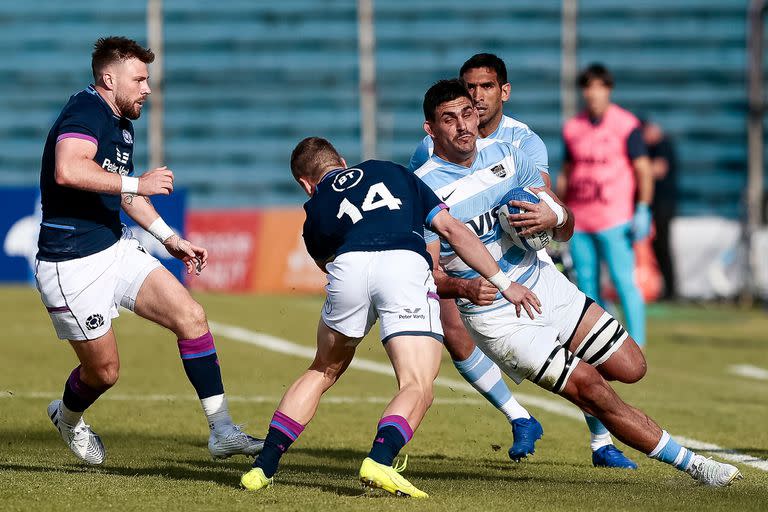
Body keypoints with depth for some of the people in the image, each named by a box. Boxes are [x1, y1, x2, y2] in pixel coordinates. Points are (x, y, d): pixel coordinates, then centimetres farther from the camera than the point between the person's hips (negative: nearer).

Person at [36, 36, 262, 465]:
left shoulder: (122, 125, 13)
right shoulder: (85, 113, -18)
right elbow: (67, 171, -39)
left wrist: (172, 239, 27)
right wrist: (137, 184, -33)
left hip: (117, 248, 9)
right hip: (73, 265, -9)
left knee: (191, 316, -7)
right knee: (104, 370, 3)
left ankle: (222, 430, -5)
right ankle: (68, 416, 38)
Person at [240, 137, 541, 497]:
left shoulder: (315, 212, 31)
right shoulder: (392, 172, 33)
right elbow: (453, 230, 25)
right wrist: (504, 283, 26)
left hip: (348, 266, 2)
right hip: (407, 267, -2)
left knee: (322, 372, 25)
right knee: (417, 389, -3)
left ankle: (264, 467, 20)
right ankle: (379, 460, -30)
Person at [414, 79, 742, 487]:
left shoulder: (504, 154, 1)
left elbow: (565, 230, 5)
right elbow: (427, 277, -17)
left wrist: (555, 217, -20)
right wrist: (466, 287, -39)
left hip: (544, 283, 6)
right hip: (496, 315, -6)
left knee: (629, 367, 2)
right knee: (591, 389, -13)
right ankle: (689, 463, -2)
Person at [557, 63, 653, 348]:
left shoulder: (626, 125, -2)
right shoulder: (573, 128, 13)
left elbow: (643, 170, -5)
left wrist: (642, 211, -14)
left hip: (614, 219, -5)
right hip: (579, 223, 5)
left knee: (623, 282, -11)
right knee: (587, 287, 5)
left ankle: (636, 344, -9)